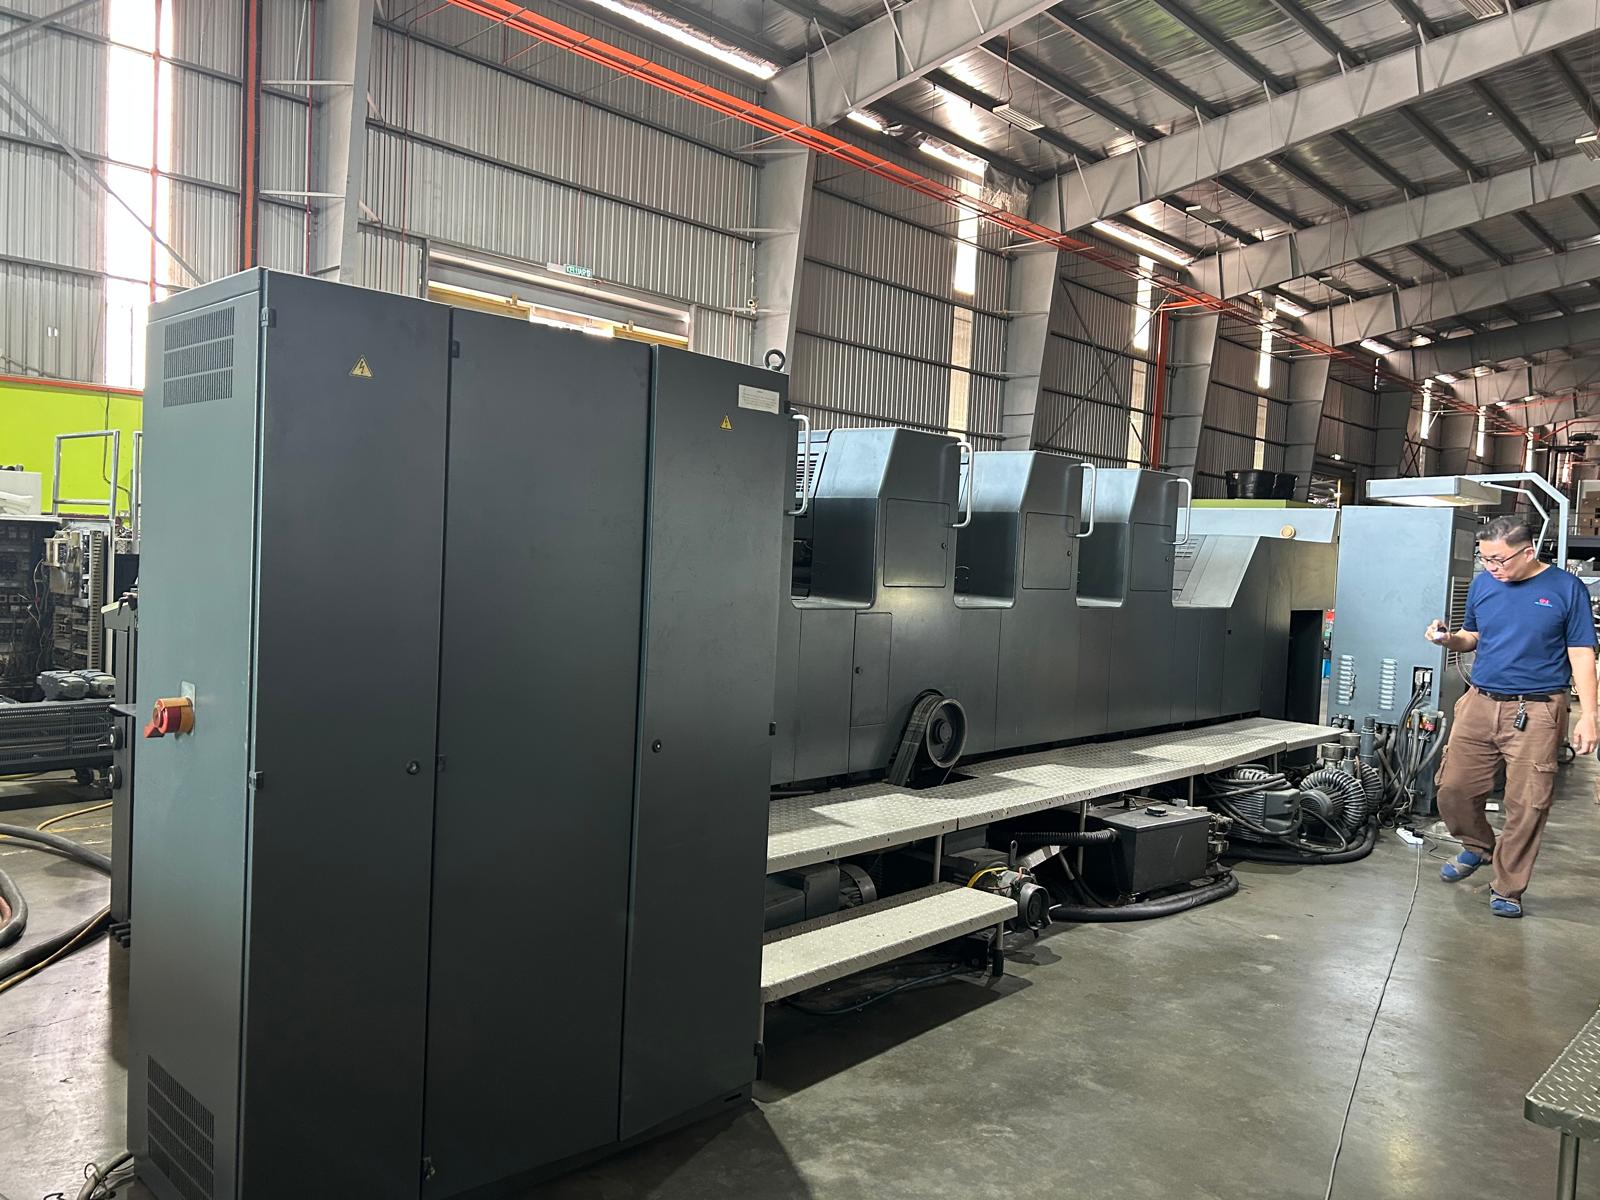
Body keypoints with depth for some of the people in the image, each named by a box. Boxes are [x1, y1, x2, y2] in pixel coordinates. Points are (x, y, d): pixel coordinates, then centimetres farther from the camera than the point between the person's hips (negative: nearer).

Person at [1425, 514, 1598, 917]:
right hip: (1480, 703, 4)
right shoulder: (1482, 583, 6)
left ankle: (1507, 889, 16)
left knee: (1527, 805, 2)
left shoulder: (1566, 588, -4)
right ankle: (1478, 847, 33)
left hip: (1536, 712, -3)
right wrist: (1450, 638, -6)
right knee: (1453, 788, 4)